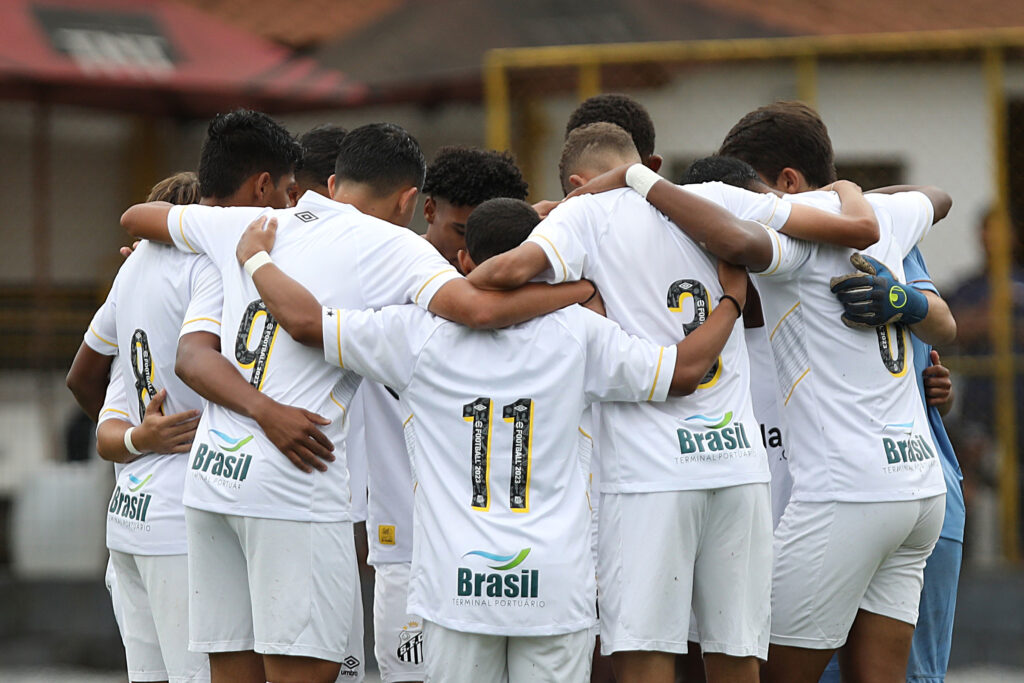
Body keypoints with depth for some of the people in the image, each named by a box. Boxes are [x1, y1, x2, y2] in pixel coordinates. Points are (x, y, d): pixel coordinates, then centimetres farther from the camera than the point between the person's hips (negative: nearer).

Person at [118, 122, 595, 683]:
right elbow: (479, 309, -19)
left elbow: (137, 217, 33)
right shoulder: (389, 245, -1)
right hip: (293, 488, -6)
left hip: (210, 471, 6)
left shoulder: (250, 226, 16)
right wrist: (583, 290, -4)